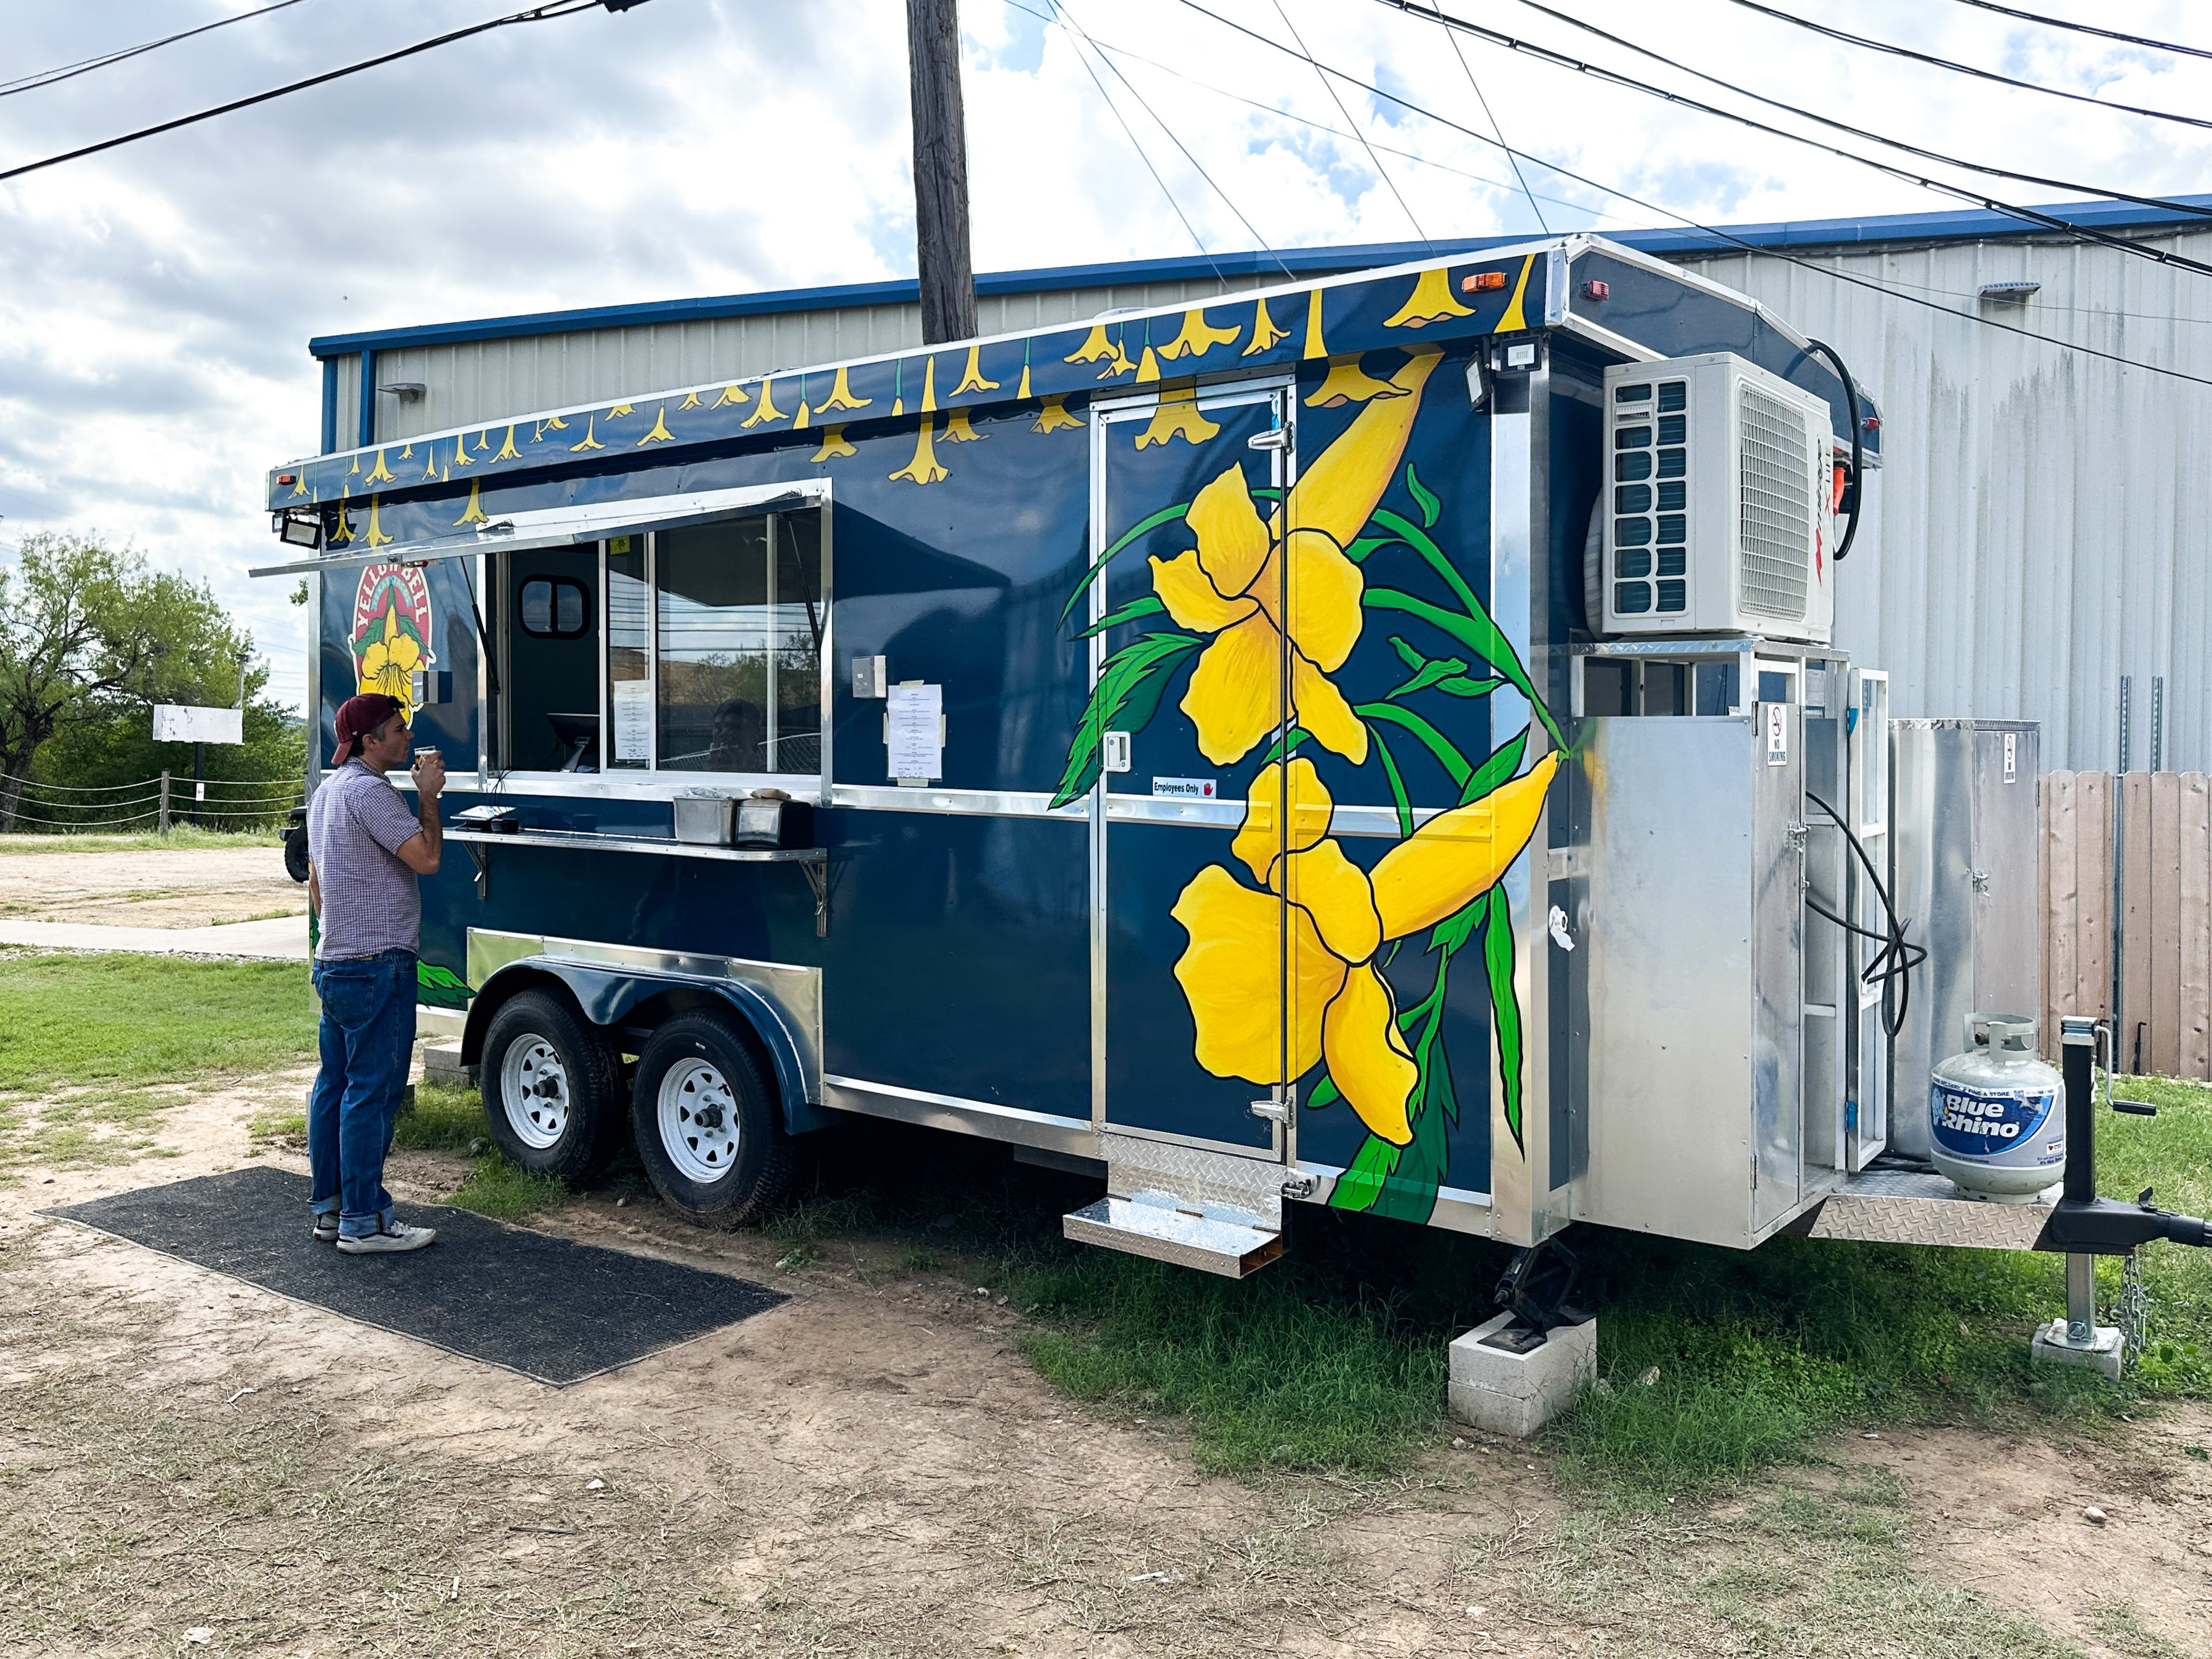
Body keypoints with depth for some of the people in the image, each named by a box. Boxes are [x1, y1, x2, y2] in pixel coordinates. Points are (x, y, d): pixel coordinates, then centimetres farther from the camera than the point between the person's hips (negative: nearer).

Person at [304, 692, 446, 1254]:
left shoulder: (326, 791, 17)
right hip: (377, 966, -11)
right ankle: (363, 1222, -2)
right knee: (372, 1092, -6)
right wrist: (428, 795, -9)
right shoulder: (370, 792, -16)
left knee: (335, 1083, 14)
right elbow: (426, 857, -21)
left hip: (332, 965, 11)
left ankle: (328, 1207, 22)